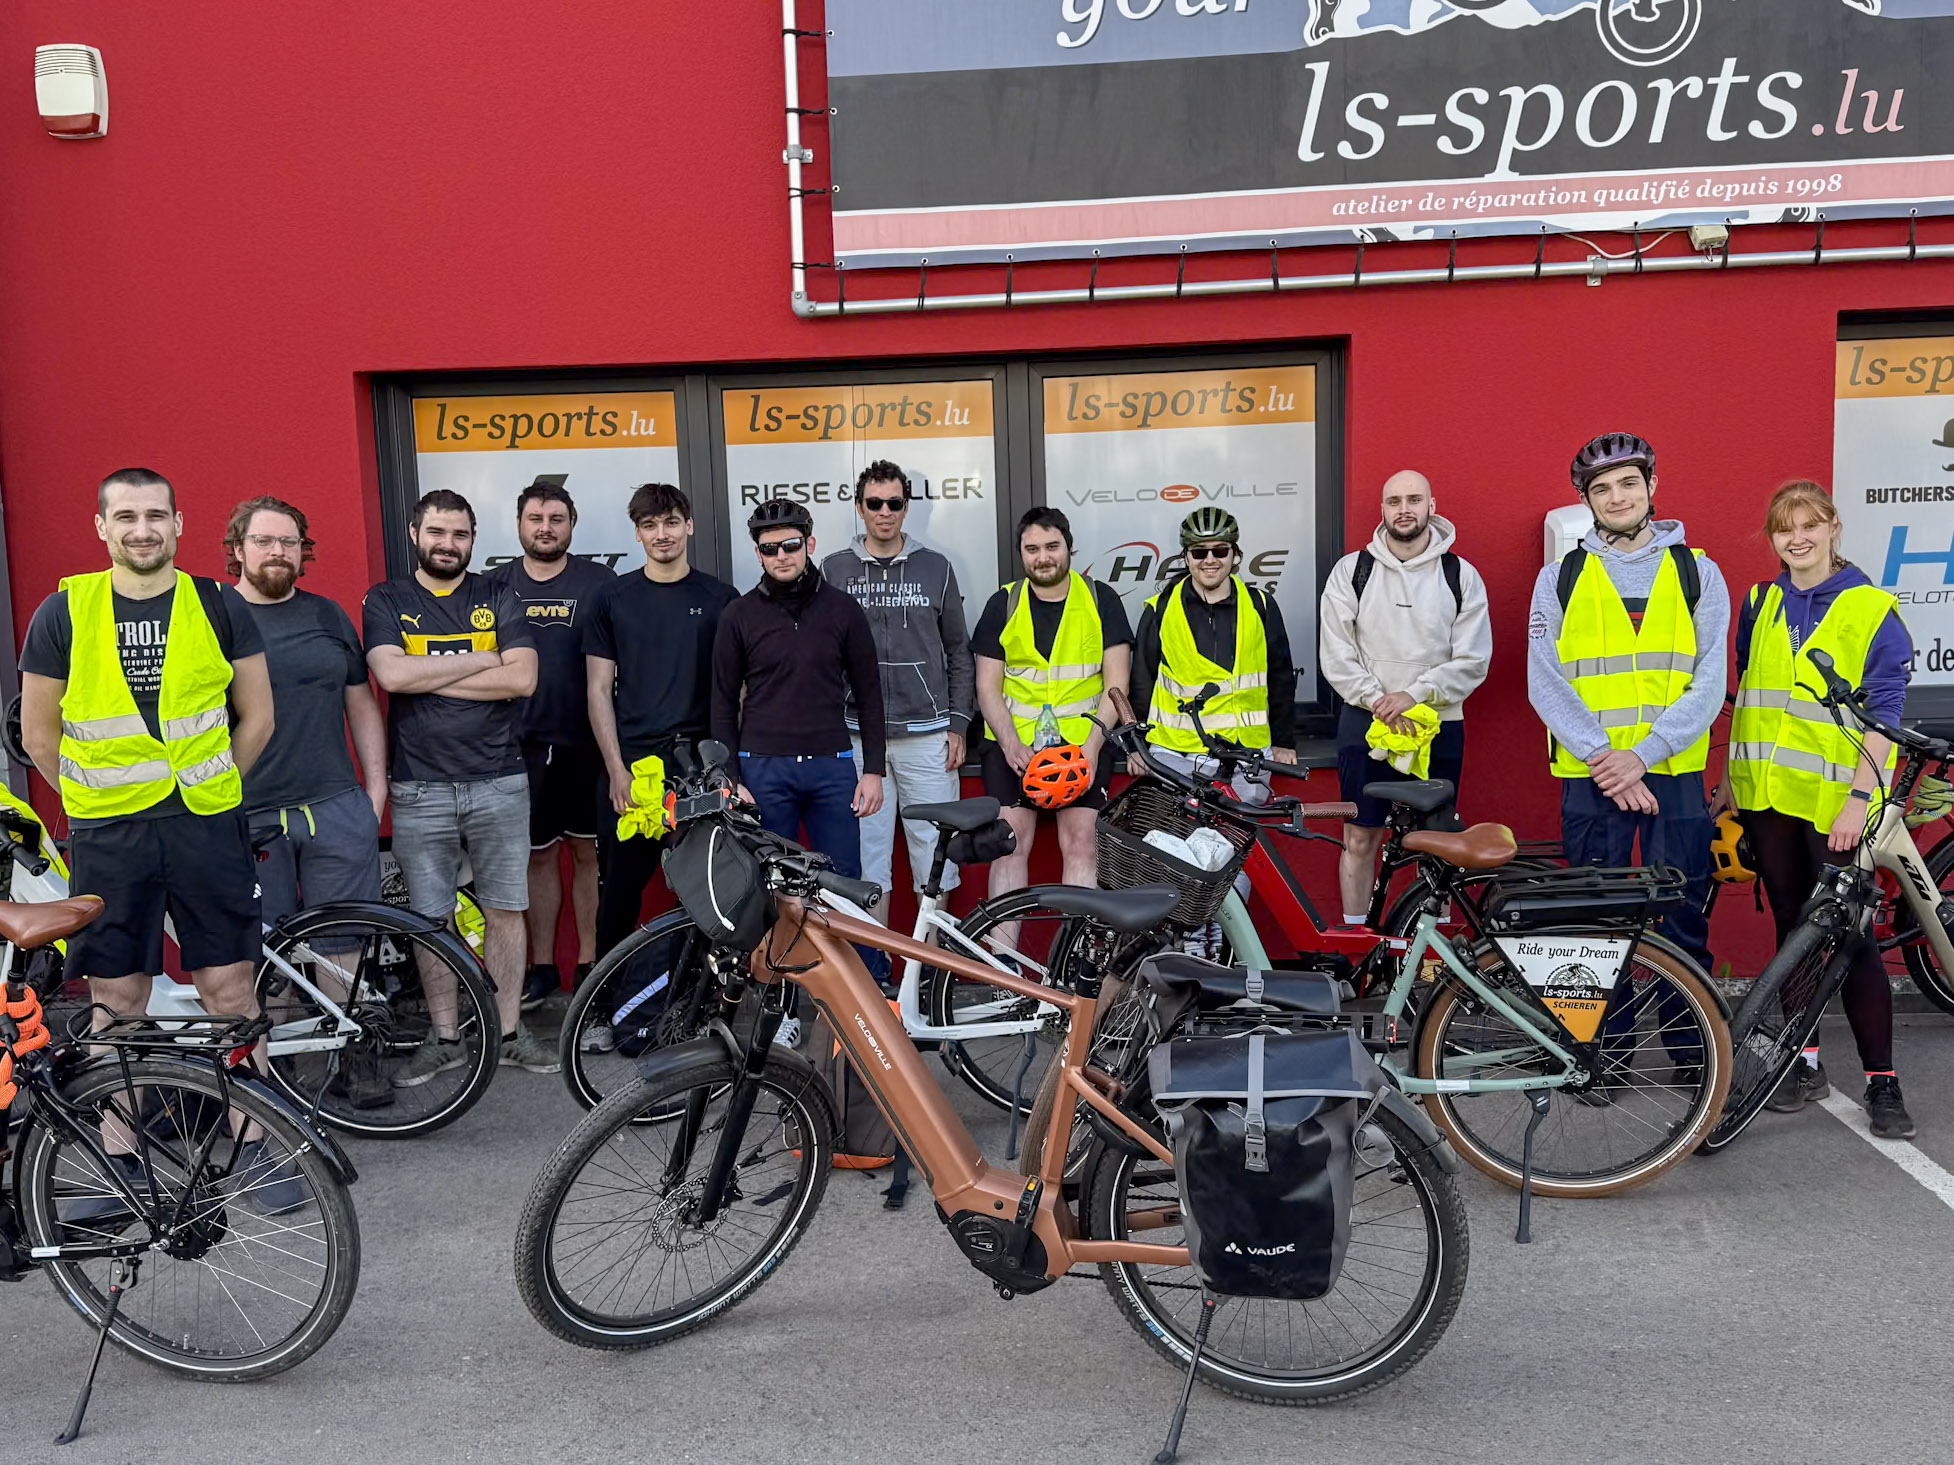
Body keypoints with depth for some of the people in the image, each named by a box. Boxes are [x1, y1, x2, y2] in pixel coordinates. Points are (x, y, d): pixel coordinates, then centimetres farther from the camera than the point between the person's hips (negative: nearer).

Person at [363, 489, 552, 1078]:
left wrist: (430, 678, -11)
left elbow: (522, 678, -9)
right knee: (430, 918, 7)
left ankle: (509, 1031, 18)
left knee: (504, 910, 6)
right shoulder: (386, 602, 4)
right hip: (420, 790, 0)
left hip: (498, 783, 0)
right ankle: (444, 1037, 20)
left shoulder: (498, 598, 5)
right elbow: (392, 674, -14)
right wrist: (482, 659, -11)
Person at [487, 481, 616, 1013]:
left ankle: (590, 963, 18)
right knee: (538, 855, 9)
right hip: (521, 745, 2)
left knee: (589, 853, 6)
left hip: (585, 743, -2)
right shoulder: (496, 585, 6)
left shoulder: (598, 582, 0)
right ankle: (542, 966, 20)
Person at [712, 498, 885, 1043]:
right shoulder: (740, 616, 4)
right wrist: (729, 782, -2)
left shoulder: (841, 609, 5)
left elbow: (868, 693, 8)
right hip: (764, 771, 0)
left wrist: (873, 770, 2)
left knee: (845, 886, 2)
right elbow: (724, 703, 6)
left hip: (832, 767, 0)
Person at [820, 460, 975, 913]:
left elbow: (959, 653, 10)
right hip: (858, 736, 0)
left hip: (927, 735, 0)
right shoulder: (835, 569, 7)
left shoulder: (935, 568, 8)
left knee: (934, 850, 2)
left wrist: (958, 724, 3)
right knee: (867, 857, 4)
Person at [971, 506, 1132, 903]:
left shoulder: (1101, 600, 5)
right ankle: (1001, 935, -2)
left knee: (1081, 843, -7)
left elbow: (1115, 684, 0)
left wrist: (1092, 745, -13)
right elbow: (988, 687, 4)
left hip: (1083, 741, -1)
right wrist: (1010, 743, -12)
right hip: (1013, 743, 1)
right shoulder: (1002, 605, 7)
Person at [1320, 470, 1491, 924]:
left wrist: (1412, 695, -14)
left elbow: (1472, 661, -2)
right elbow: (1336, 655, -1)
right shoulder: (1351, 571, 3)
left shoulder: (1462, 576, 3)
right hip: (1365, 722, 0)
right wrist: (1380, 703, -12)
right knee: (1360, 839, 4)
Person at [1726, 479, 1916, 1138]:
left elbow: (1882, 713, -8)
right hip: (1766, 791, 4)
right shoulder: (1759, 604, 10)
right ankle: (1805, 1063, 20)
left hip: (1833, 798, -4)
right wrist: (1732, 775, 13)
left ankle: (1881, 1080, 5)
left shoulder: (1872, 610, -4)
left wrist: (1858, 798, -16)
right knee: (1791, 925, 10)